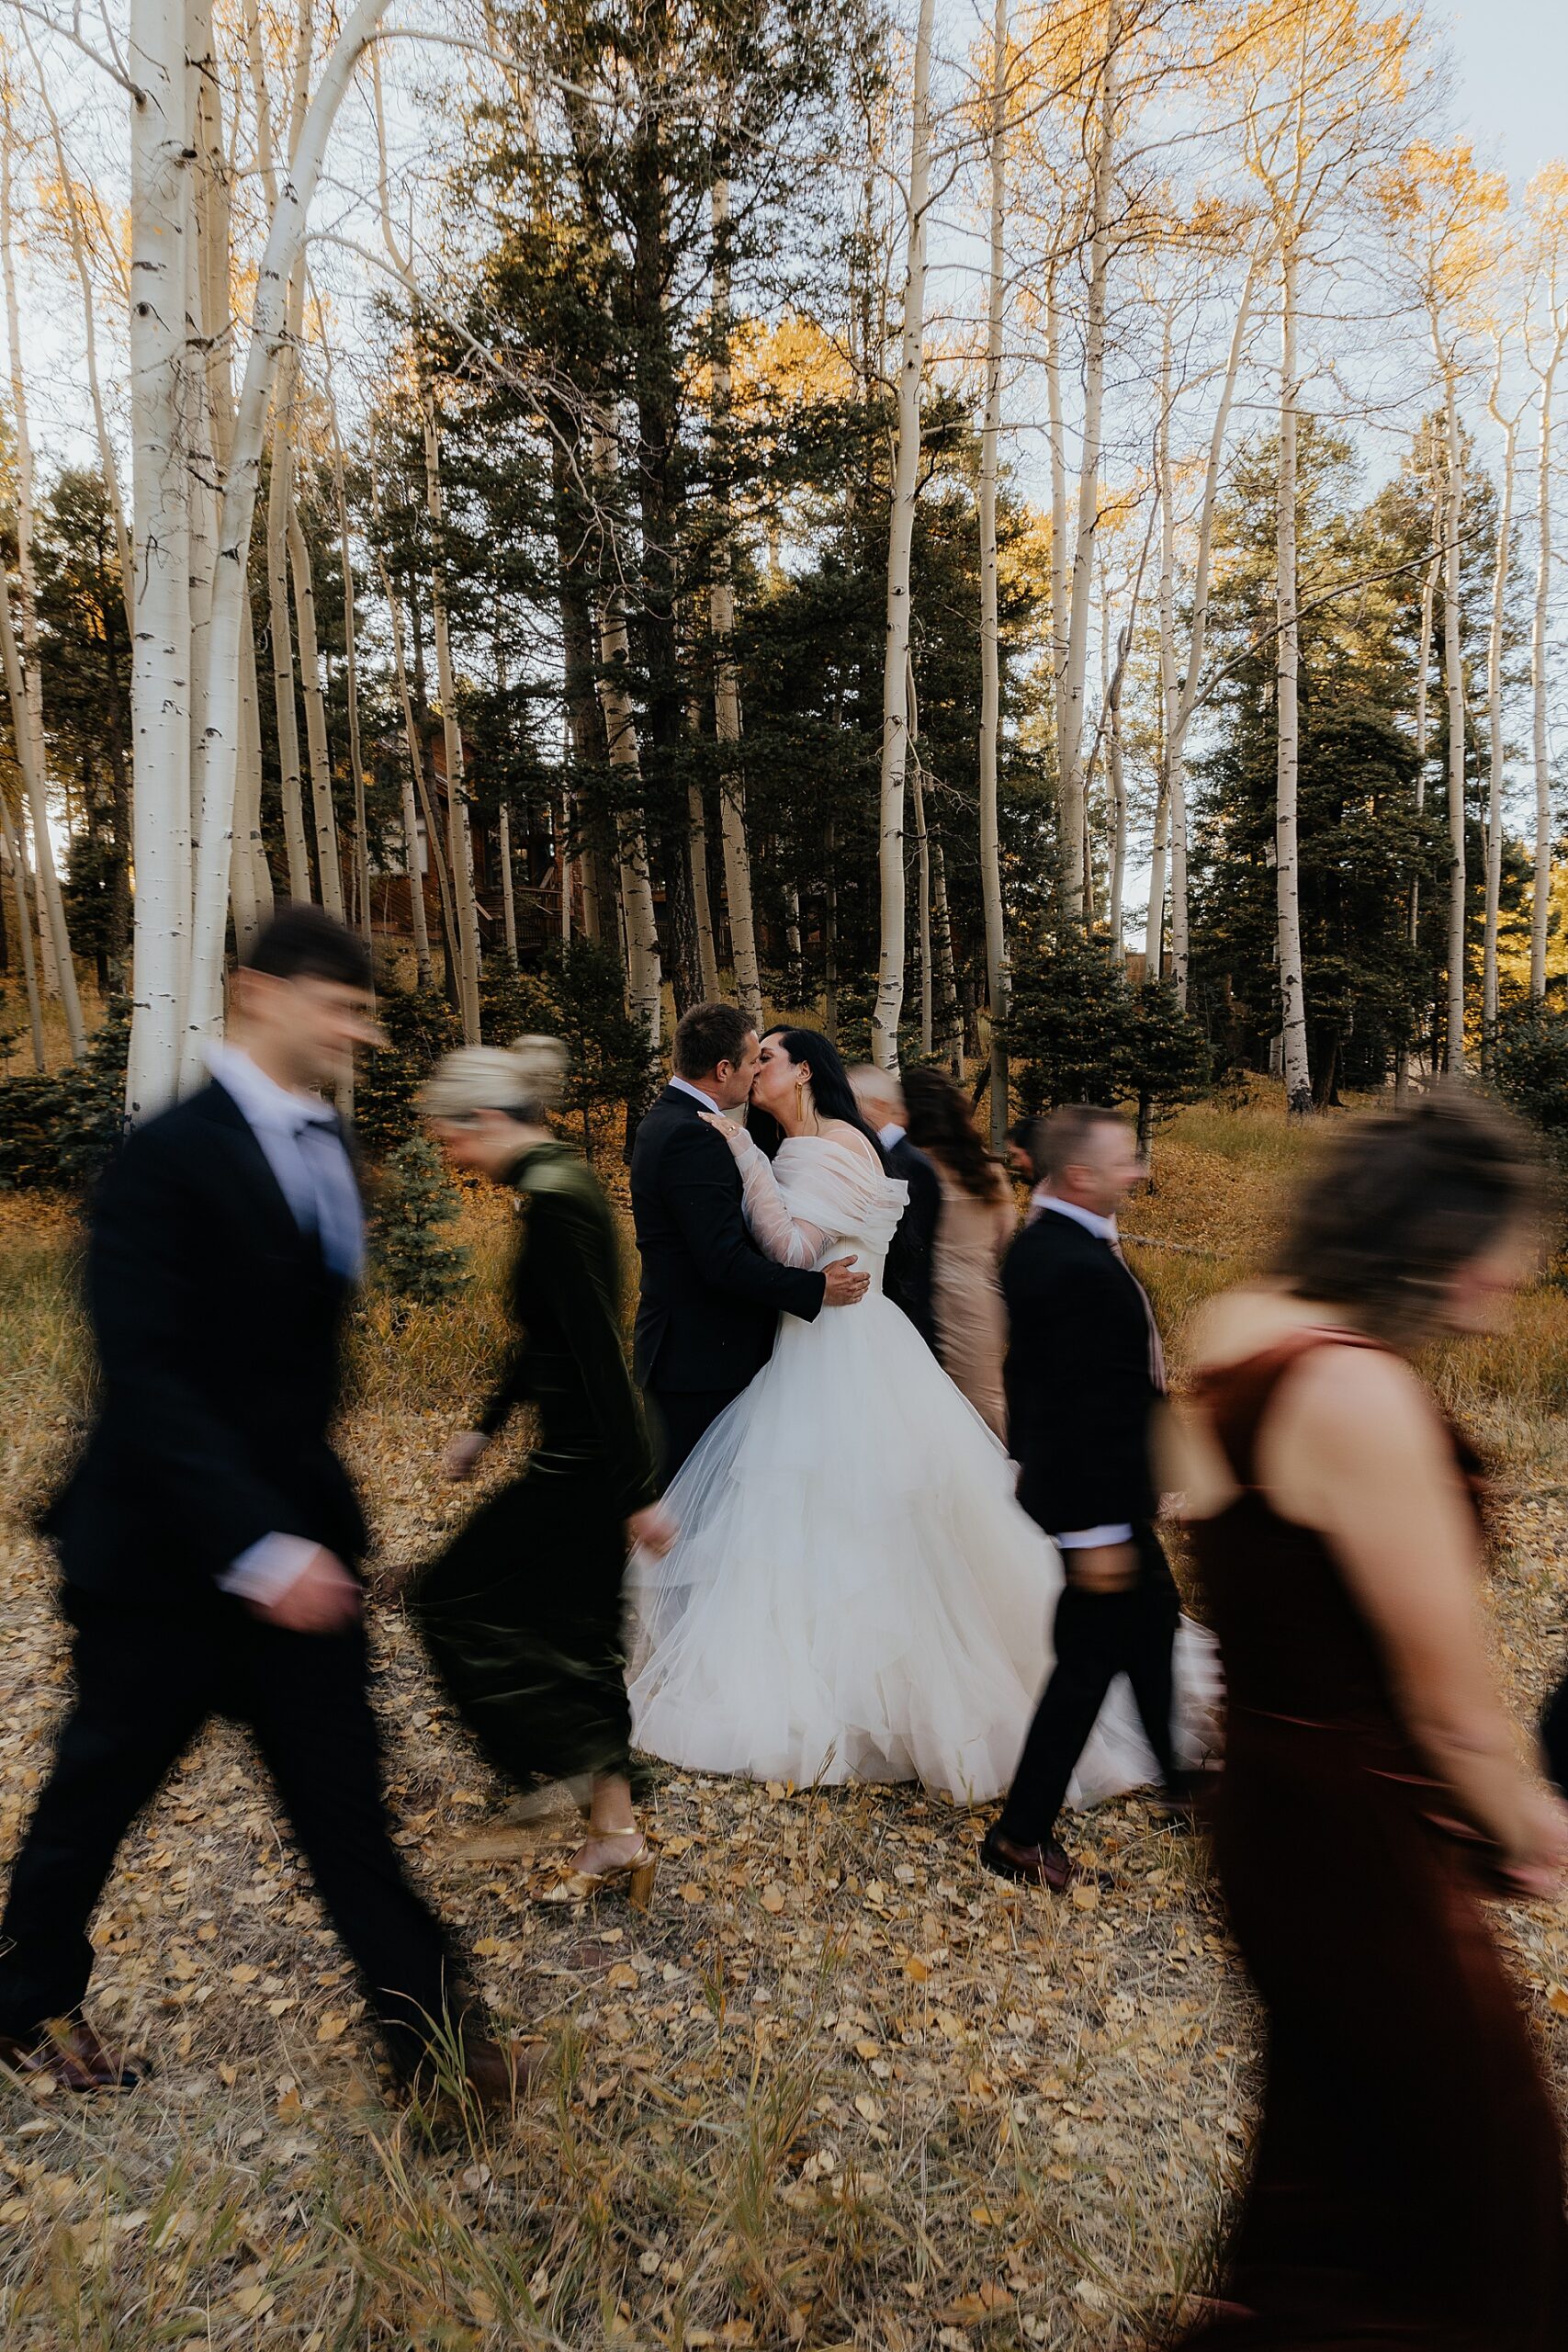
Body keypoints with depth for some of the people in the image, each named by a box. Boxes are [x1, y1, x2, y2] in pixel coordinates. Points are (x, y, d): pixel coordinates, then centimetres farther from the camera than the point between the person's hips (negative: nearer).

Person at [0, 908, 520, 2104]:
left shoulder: (326, 1146, 3)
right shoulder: (167, 1156, -19)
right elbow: (146, 1378, -24)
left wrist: (310, 1519, 13)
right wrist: (254, 1548, -29)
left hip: (299, 1538, 6)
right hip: (167, 1555, -5)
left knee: (347, 1800, 12)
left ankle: (431, 2028, 24)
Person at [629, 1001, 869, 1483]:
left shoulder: (663, 1121, 13)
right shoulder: (693, 1136, -20)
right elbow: (725, 1259, -25)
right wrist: (817, 1290, -19)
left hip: (678, 1348, 10)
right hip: (702, 1359, -10)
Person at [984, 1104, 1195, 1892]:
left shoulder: (1035, 1245, 4)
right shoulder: (1080, 1267, -28)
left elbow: (1027, 1370, 13)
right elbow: (1083, 1409, -28)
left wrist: (1027, 1458, 22)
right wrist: (1096, 1531, -24)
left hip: (1056, 1470, 11)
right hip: (1095, 1495, -11)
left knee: (1153, 1620, 25)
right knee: (1091, 1658, 3)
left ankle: (1176, 1771, 46)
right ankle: (1020, 1835, 16)